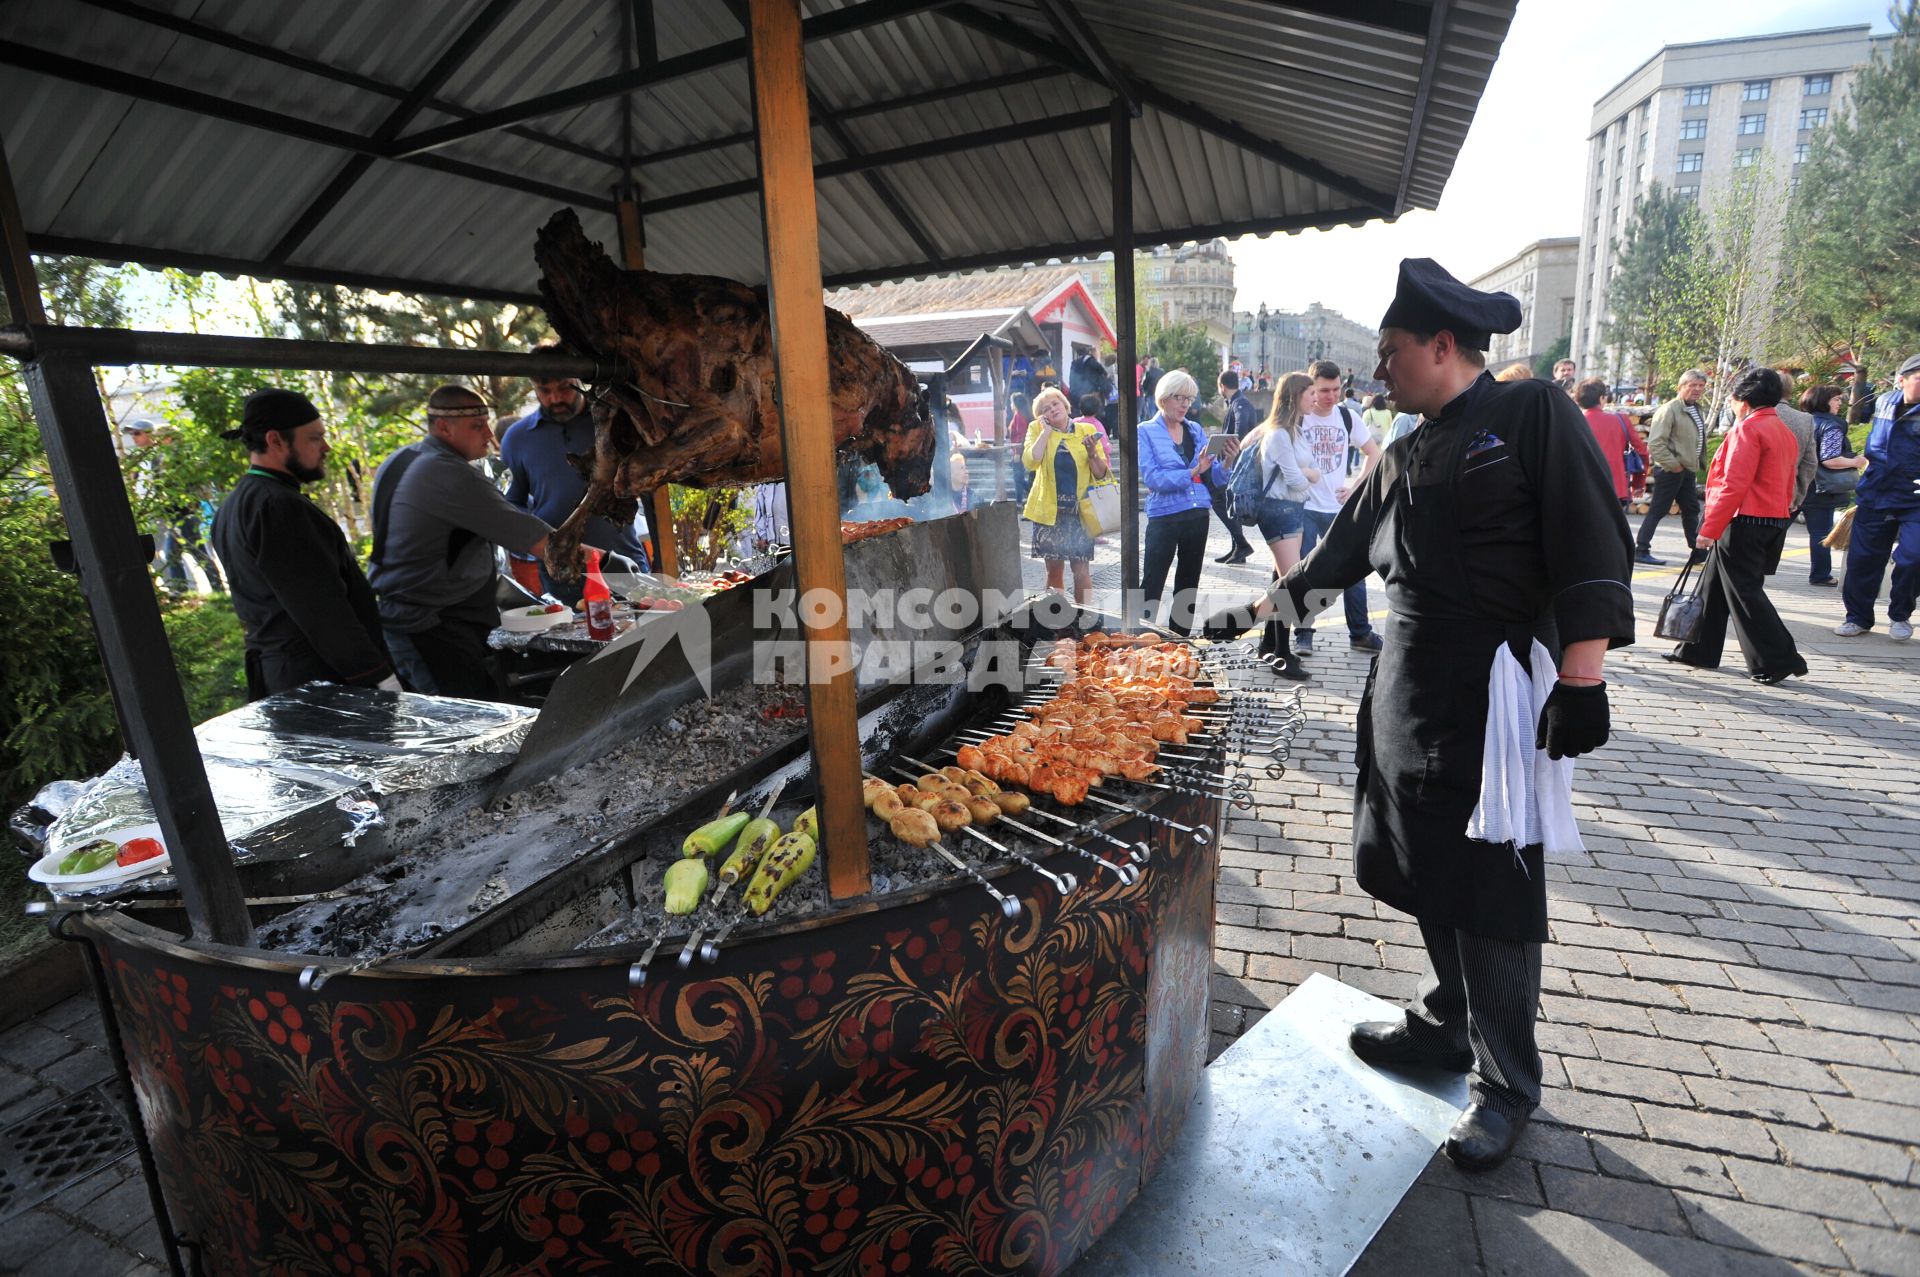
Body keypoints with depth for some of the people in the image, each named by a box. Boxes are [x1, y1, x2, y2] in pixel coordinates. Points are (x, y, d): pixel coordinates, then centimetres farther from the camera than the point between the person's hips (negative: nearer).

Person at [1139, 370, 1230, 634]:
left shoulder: (1196, 430, 10)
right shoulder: (1146, 431, -4)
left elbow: (1214, 478, 7)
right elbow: (1151, 477, -17)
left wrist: (1228, 461, -13)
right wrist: (1191, 472, -24)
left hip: (1198, 516, 5)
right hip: (1164, 517, -5)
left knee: (1188, 587, 14)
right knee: (1151, 587, -2)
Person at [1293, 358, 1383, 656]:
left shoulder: (1347, 417, 3)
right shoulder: (1296, 417, -6)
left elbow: (1374, 454, 12)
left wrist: (1356, 487, 3)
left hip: (1338, 508, 4)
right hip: (1304, 508, -3)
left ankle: (1360, 632, 20)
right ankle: (1303, 634, 12)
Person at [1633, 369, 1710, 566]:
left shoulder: (1698, 411, 15)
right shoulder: (1670, 410, -14)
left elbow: (1700, 440, 26)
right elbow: (1655, 442, -22)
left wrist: (1699, 464, 15)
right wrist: (1672, 465, -20)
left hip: (1689, 469, 9)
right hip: (1670, 469, -9)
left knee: (1691, 509, 15)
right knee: (1657, 511, -6)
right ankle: (1641, 550, -2)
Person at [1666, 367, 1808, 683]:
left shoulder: (1748, 428, -13)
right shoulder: (1784, 431, 16)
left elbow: (1734, 485, -20)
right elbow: (1787, 486, 19)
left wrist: (1710, 528, -18)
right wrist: (1778, 525, 23)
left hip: (1744, 523, -9)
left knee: (1744, 593, -4)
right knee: (1716, 585, 15)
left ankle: (1778, 660, -1)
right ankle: (1698, 651, 22)